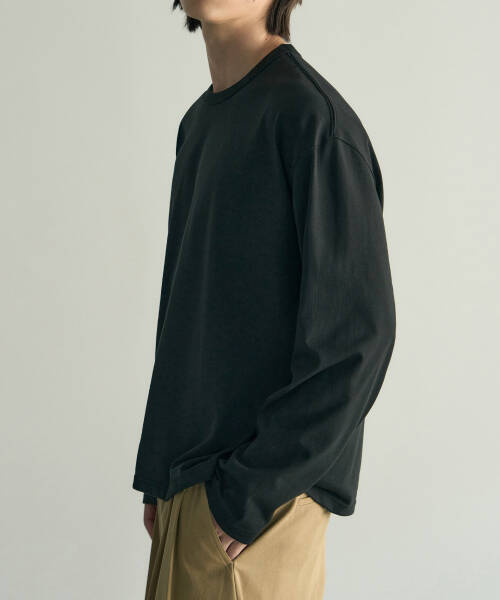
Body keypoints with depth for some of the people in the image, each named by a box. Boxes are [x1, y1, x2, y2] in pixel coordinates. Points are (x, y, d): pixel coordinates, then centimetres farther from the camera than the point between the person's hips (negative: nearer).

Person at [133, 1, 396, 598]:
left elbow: (358, 332, -18)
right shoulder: (199, 122, 11)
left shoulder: (311, 117, -15)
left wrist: (253, 487, -16)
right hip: (189, 473, 8)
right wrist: (158, 467, 13)